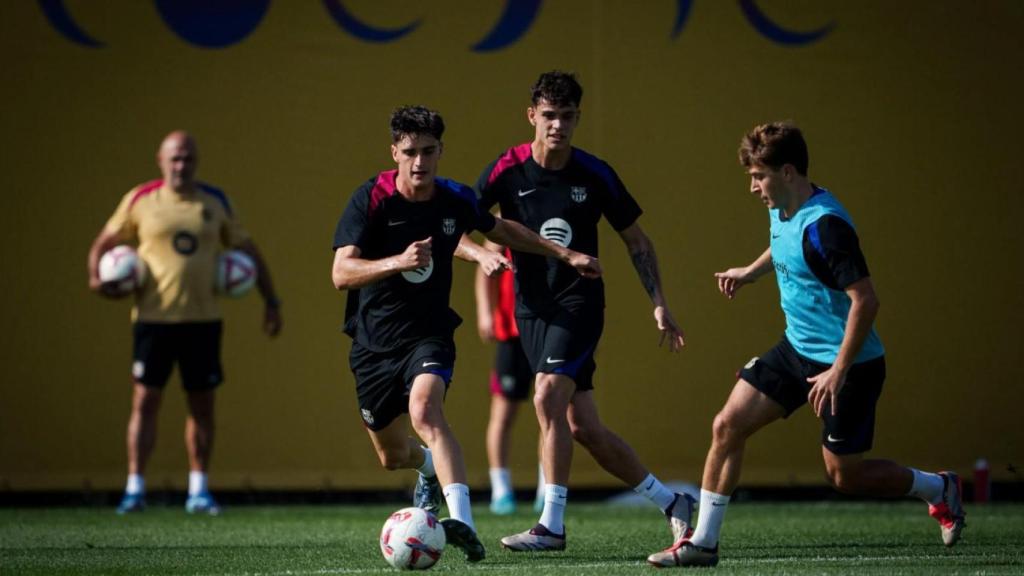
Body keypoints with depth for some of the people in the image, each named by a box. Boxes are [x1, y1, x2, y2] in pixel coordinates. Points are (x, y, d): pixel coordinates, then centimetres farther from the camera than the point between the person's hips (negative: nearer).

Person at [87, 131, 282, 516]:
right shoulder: (140, 201, 2)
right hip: (153, 319, -2)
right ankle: (135, 488, 0)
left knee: (202, 404, 5)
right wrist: (96, 275, -8)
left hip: (203, 320, 2)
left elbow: (248, 250, 15)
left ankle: (199, 490, 14)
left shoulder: (215, 203, 7)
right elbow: (105, 241, 11)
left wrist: (270, 300, 10)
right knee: (145, 400, -4)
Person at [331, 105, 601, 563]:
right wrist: (398, 261, -41)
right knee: (393, 456, 13)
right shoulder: (371, 199, -14)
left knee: (425, 410, -32)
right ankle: (430, 467, 53)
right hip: (374, 341, 1)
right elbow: (341, 273, -24)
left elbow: (501, 229, 20)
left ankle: (462, 521, -45)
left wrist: (565, 254, 21)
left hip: (429, 334, -1)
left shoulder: (455, 199, -3)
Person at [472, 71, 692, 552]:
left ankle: (552, 525, -19)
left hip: (580, 301, -3)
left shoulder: (595, 175, -4)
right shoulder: (507, 170, -3)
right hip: (531, 308, 3)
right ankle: (672, 503, 19)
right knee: (583, 427, 3)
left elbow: (636, 241, 7)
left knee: (549, 399, -23)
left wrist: (659, 305, 2)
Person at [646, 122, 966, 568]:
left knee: (844, 477, 1)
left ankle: (938, 488, 25)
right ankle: (703, 542, 5)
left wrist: (839, 371, -28)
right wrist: (749, 272, 34)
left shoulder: (824, 226, -26)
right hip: (797, 348, 9)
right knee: (727, 426, -2)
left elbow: (865, 300, -29)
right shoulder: (782, 209, 2)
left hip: (848, 363, -9)